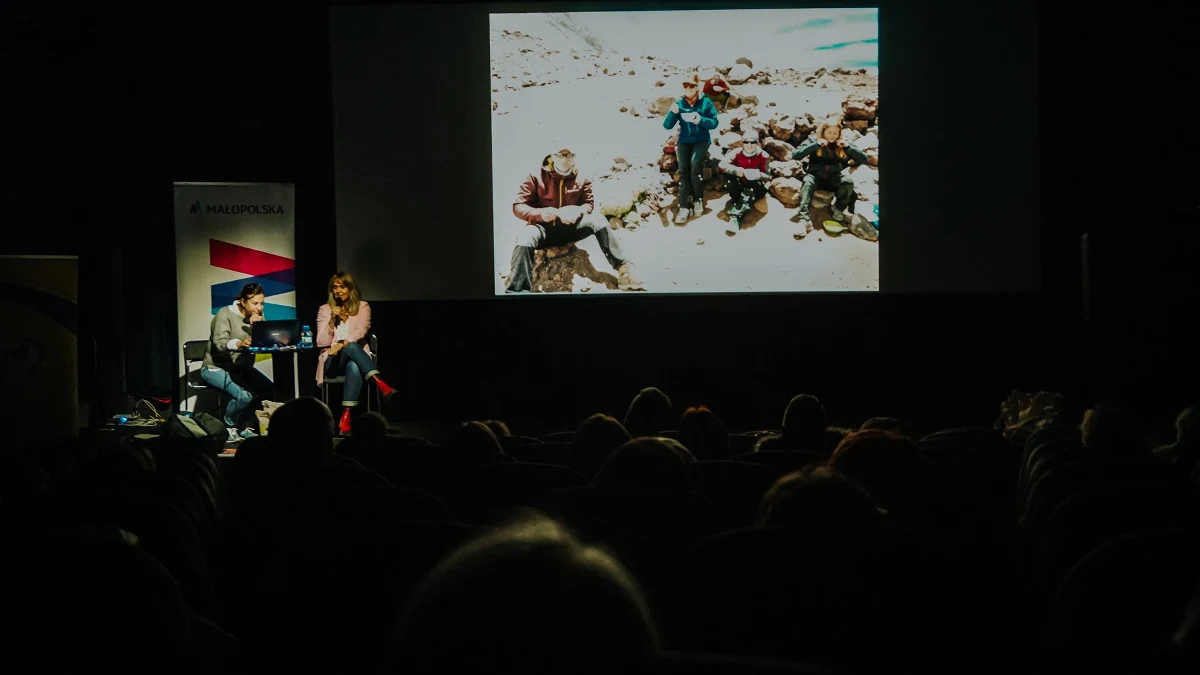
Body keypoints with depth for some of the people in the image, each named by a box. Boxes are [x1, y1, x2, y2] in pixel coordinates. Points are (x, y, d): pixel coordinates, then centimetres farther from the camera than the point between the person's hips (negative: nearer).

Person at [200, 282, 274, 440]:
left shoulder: (256, 316, 4)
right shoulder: (225, 315, -16)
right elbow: (220, 344, -29)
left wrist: (260, 325, -22)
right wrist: (239, 343, -50)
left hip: (242, 367, 7)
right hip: (216, 368, -7)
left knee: (269, 390, -16)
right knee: (244, 395, -31)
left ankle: (247, 426, 2)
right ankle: (229, 426, -4)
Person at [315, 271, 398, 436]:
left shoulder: (363, 307, 8)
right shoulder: (325, 309, 10)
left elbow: (361, 331, -11)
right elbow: (321, 343, 2)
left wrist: (341, 344, -28)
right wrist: (332, 320, -11)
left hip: (356, 358, 0)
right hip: (333, 361, 0)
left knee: (354, 368, -41)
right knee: (351, 347, -37)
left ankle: (346, 417, -51)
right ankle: (380, 383, -53)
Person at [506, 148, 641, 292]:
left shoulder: (581, 179, 4)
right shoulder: (536, 177, -5)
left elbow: (589, 203, 8)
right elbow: (518, 206, -8)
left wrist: (578, 211, -18)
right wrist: (540, 214, -29)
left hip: (569, 227, 3)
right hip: (543, 227, -3)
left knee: (598, 222, -24)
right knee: (525, 239, -39)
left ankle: (623, 269, -30)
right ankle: (516, 291, -47)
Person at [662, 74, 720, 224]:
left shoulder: (706, 102, -2)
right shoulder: (679, 104, 3)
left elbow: (714, 123, -4)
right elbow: (667, 126, 0)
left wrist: (701, 120, -22)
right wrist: (673, 113, -18)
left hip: (701, 141, -2)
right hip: (684, 141, 2)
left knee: (695, 163, -29)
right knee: (683, 168, -20)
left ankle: (698, 200, -12)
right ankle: (684, 206, -22)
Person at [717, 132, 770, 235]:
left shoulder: (762, 156, -8)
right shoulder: (737, 154, -6)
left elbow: (767, 176, -10)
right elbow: (722, 165, -20)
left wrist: (759, 175, -35)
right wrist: (735, 170, -39)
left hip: (755, 188, -2)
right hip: (739, 187, 2)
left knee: (749, 192, -39)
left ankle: (735, 217, -50)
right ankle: (735, 202, -28)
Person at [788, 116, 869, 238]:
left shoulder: (842, 145, 9)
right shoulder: (814, 141, 3)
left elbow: (864, 159, 3)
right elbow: (795, 155, -11)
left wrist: (848, 147, -11)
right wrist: (816, 145, -18)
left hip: (834, 179, 2)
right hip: (816, 176, -2)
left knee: (848, 181, -32)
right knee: (807, 182, -37)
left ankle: (838, 208, -7)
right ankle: (804, 219, -53)